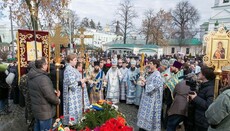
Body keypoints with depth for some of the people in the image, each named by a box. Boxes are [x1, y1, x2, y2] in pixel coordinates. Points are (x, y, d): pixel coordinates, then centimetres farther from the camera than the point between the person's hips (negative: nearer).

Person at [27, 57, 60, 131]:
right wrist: (58, 101, -8)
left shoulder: (32, 76, 1)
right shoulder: (43, 78, -30)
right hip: (44, 111, -9)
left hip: (36, 108, 9)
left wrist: (53, 91, 1)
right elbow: (50, 96, -28)